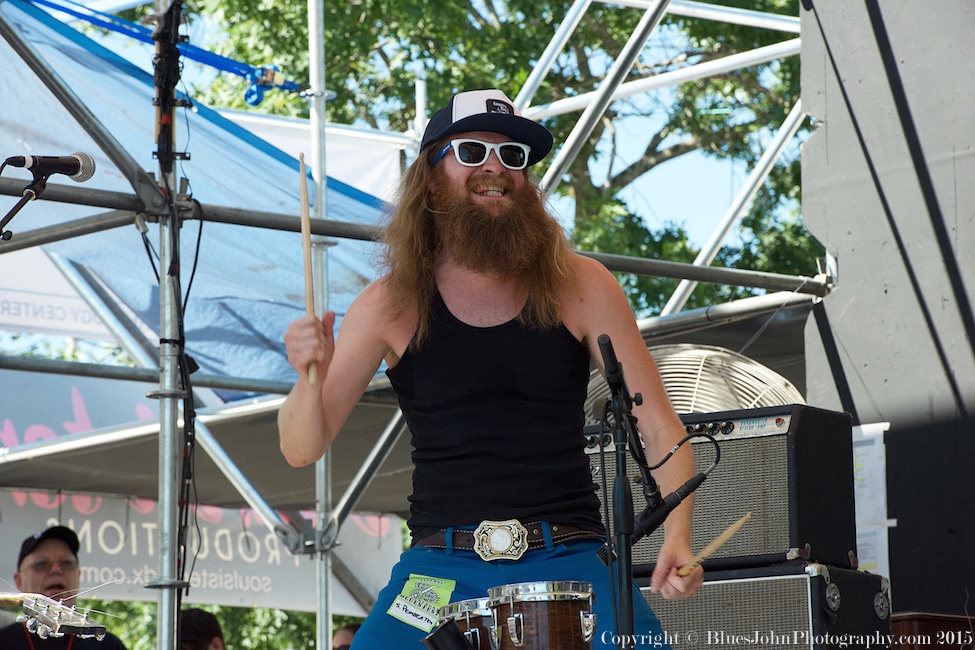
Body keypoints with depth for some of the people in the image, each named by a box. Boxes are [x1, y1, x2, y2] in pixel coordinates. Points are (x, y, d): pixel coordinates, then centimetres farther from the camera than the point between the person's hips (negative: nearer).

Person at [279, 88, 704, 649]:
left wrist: (678, 538, -15)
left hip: (568, 562, 0)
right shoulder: (390, 305, 3)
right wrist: (311, 378, -19)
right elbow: (303, 450, 2)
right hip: (441, 568, 0)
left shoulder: (579, 288, 2)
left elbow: (659, 427, 1)